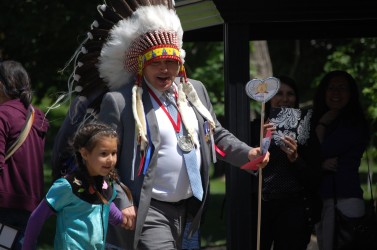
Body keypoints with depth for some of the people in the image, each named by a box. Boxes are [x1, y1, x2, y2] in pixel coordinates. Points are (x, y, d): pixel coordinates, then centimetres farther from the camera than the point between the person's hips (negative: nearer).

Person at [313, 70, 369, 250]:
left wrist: (322, 125, 8)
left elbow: (321, 152, -7)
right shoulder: (316, 123, 20)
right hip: (321, 199, 7)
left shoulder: (354, 124, 0)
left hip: (345, 199, -7)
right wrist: (322, 165, -8)